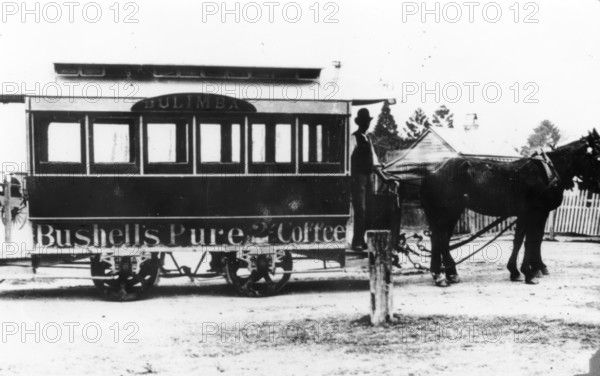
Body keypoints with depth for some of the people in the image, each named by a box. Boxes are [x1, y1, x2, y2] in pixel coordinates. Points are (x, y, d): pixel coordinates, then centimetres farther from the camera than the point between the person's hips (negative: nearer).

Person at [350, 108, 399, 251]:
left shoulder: (367, 139, 19)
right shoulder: (354, 138, -4)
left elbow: (373, 161, 19)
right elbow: (351, 158, -13)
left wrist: (384, 177, 13)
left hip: (367, 177, 7)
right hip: (358, 178, -7)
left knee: (368, 210, 6)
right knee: (360, 210, -11)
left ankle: (362, 241, 11)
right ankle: (357, 243, -8)